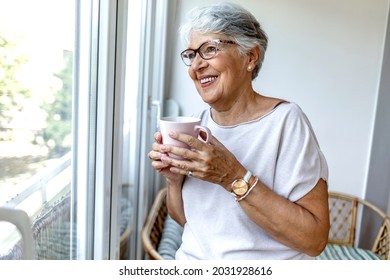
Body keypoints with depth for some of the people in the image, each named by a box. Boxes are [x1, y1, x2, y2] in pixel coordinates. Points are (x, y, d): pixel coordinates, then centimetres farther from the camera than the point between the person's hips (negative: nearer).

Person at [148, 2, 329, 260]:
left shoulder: (285, 120, -15)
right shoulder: (199, 121, 0)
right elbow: (183, 218, 6)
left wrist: (234, 178, -26)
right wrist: (175, 178, -12)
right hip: (191, 258, 4)